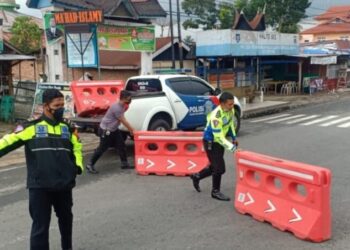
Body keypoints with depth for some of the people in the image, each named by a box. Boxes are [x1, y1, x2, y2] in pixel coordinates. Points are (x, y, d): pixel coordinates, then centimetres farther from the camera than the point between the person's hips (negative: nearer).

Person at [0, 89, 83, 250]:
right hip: (39, 186, -5)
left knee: (65, 218, 24)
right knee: (40, 225, -1)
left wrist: (78, 165, 7)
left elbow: (76, 147, 21)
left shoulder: (68, 128, 9)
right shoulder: (31, 127, -4)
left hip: (64, 184, 5)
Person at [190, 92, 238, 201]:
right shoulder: (216, 116, -33)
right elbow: (219, 137, -32)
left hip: (219, 141, 8)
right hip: (211, 142, -8)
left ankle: (196, 177, 38)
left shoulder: (230, 110, -9)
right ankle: (215, 191, 14)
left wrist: (234, 138, 13)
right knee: (219, 168, -5)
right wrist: (232, 148, -34)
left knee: (215, 166, 17)